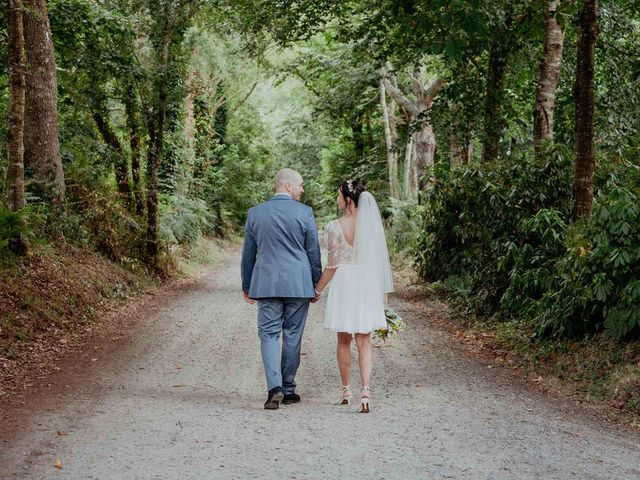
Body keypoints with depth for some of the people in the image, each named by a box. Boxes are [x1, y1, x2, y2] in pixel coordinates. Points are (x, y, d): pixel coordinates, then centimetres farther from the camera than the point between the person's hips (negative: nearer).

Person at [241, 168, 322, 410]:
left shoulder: (255, 213, 4)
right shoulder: (305, 213, -3)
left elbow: (248, 253, 10)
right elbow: (313, 252, 1)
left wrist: (246, 287, 19)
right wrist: (316, 284, 11)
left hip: (266, 283, 1)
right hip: (298, 284, -1)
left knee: (269, 335, 3)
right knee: (292, 336, 9)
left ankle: (274, 387, -13)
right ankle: (288, 389, 15)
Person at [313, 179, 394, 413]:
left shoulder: (335, 227, -9)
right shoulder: (372, 224, 0)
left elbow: (332, 266, -8)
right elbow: (379, 260, 3)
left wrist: (317, 289, 5)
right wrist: (382, 292, 13)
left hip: (343, 283, -2)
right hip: (367, 284, 2)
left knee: (344, 341, 14)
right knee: (364, 341, 3)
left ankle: (346, 390, 24)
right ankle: (365, 389, -15)